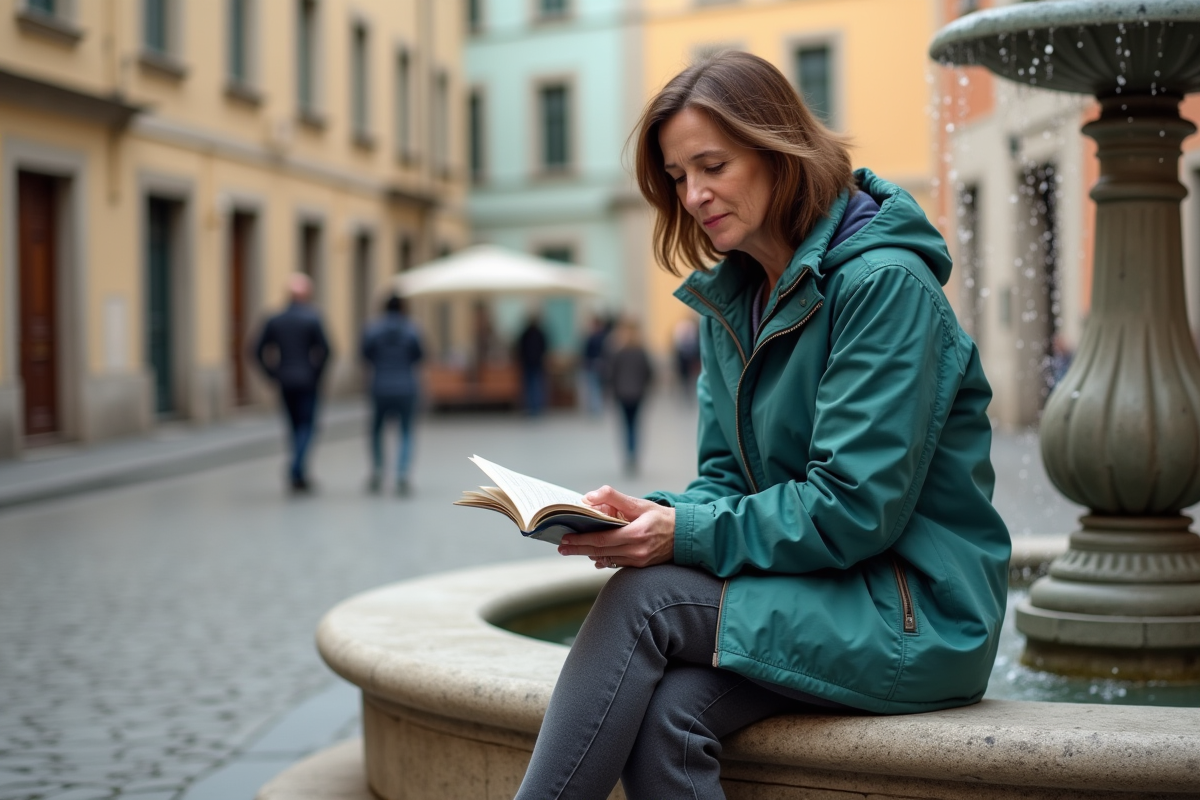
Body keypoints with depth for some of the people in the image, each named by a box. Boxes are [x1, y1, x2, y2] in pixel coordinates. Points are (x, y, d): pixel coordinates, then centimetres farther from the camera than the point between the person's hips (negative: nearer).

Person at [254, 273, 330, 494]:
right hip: (307, 382, -4)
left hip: (285, 383, 4)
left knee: (296, 426, 14)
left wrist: (274, 375, 9)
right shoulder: (312, 318, -8)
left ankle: (300, 477, 16)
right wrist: (317, 373, -3)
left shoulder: (274, 320, 4)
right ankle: (295, 470, -19)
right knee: (307, 426, 1)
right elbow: (324, 349, -15)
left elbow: (259, 351, 4)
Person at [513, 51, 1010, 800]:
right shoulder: (731, 296, 11)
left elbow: (856, 508, -19)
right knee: (664, 718, -24)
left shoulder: (886, 282, -14)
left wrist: (686, 536, -23)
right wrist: (648, 515, -11)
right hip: (810, 593, 6)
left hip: (920, 613, -6)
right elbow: (728, 479, 10)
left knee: (644, 599, -23)